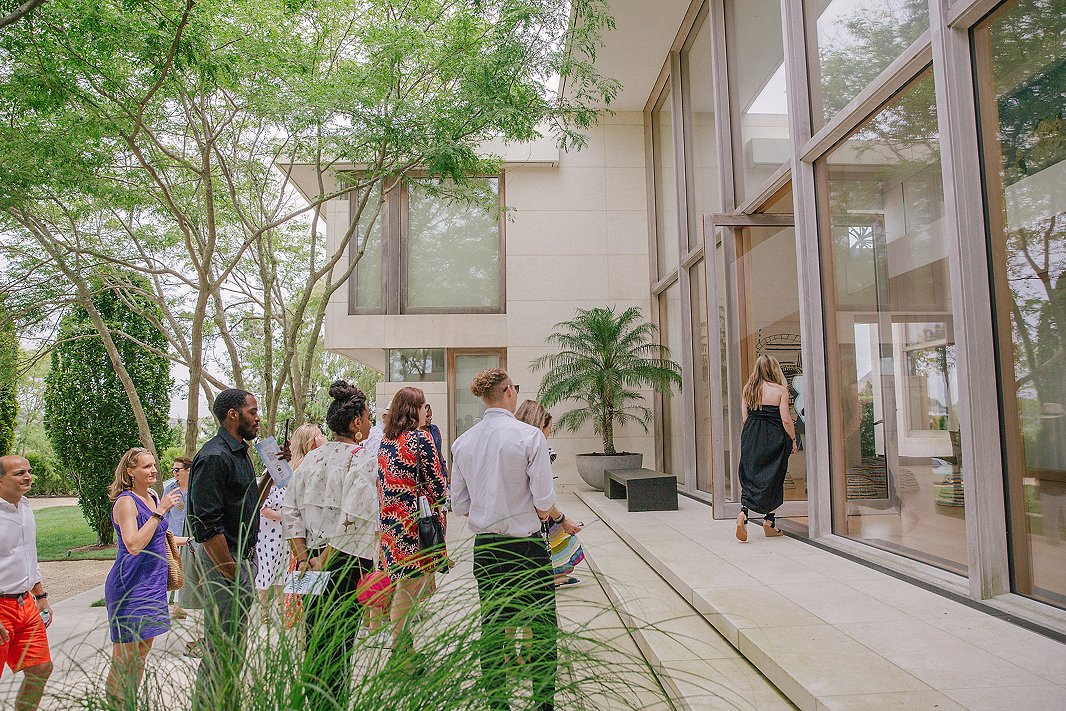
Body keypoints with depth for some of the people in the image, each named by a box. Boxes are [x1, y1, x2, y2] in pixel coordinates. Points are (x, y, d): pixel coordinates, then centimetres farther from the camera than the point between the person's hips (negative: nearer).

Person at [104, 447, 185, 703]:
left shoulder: (153, 497, 9)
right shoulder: (126, 501, -15)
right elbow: (133, 545, -27)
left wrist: (182, 539, 27)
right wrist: (160, 511, -26)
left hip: (152, 582, 8)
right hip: (131, 584, -8)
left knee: (144, 646, 15)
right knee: (126, 652, 0)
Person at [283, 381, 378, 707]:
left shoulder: (312, 458, 8)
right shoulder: (362, 460, -11)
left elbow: (289, 510, 7)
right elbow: (353, 518, -21)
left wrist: (304, 557, 5)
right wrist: (324, 561, -13)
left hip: (313, 561, 6)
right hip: (347, 563, -6)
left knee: (314, 643, 16)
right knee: (338, 647, 2)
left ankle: (312, 701, 28)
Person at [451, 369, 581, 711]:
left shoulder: (463, 442, 1)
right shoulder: (529, 436, -14)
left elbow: (459, 504, 6)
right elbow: (544, 503, -14)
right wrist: (563, 521, 5)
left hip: (484, 548, 5)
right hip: (526, 546, -4)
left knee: (492, 630, 15)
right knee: (541, 630, 10)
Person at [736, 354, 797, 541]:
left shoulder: (748, 389, 6)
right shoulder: (780, 390, -6)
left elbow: (744, 417, 5)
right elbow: (785, 419, -10)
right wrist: (793, 439, 2)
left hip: (751, 438, 3)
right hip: (774, 439, -3)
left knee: (750, 478, 6)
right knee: (773, 479, 9)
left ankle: (743, 512, -17)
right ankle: (769, 523, 13)